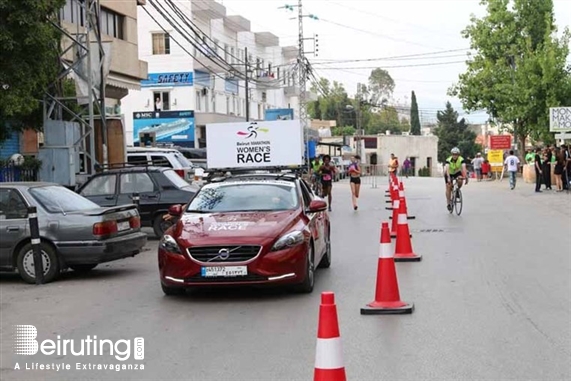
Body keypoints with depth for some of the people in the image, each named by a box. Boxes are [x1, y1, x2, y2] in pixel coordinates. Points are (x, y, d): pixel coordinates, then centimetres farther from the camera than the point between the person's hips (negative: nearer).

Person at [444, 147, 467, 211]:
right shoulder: (448, 160, -30)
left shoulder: (461, 160, -27)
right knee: (448, 187, -10)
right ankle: (448, 203, -1)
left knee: (460, 181, -29)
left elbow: (463, 168, -40)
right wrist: (448, 177, -59)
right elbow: (447, 169, -44)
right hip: (449, 173, -1)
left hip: (457, 172, 1)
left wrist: (464, 176, -55)